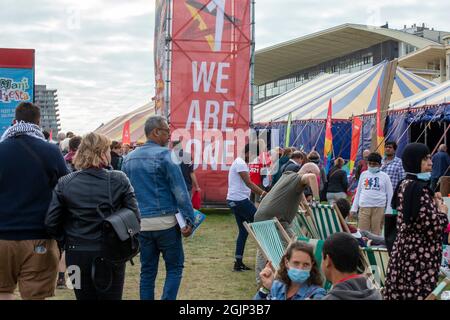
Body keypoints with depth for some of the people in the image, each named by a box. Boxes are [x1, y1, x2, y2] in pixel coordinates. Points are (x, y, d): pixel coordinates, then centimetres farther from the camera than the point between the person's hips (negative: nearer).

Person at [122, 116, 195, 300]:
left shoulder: (129, 158, 10)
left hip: (141, 223, 5)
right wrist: (189, 219, -10)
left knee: (147, 270, 13)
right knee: (175, 267, 6)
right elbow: (180, 190, -13)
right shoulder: (164, 154, -9)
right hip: (165, 221, -5)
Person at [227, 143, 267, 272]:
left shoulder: (241, 163, 20)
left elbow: (247, 184, 18)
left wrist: (262, 193, 8)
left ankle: (238, 263, 11)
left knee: (243, 231, 10)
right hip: (239, 200, -10)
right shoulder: (240, 163, -12)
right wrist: (264, 193, -20)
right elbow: (249, 183, -19)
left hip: (235, 201, 10)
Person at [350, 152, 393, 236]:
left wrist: (388, 211, -1)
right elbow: (358, 192, 17)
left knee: (376, 233, -2)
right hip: (364, 207, 2)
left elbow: (390, 194, 6)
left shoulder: (384, 176, 6)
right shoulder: (364, 174, 13)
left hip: (379, 208, -2)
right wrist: (354, 208, 12)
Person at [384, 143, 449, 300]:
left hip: (406, 249, 10)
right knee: (419, 293, -4)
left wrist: (434, 203, 14)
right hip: (419, 255, -10)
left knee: (402, 293, 12)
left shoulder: (406, 184, 11)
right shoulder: (419, 188, -18)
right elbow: (434, 226, -21)